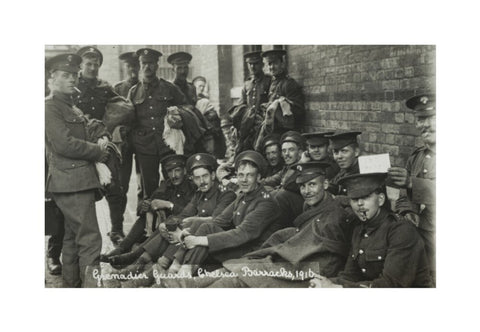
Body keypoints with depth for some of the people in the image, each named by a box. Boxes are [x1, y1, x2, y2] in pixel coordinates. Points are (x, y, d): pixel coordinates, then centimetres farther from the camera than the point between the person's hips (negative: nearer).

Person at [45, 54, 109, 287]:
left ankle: (72, 285, 26)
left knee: (73, 238, 16)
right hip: (71, 181, -10)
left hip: (79, 181, 10)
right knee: (90, 240, -12)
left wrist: (97, 150, 6)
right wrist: (99, 151, -9)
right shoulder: (50, 106, -9)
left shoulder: (70, 107, 21)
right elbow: (64, 144, -18)